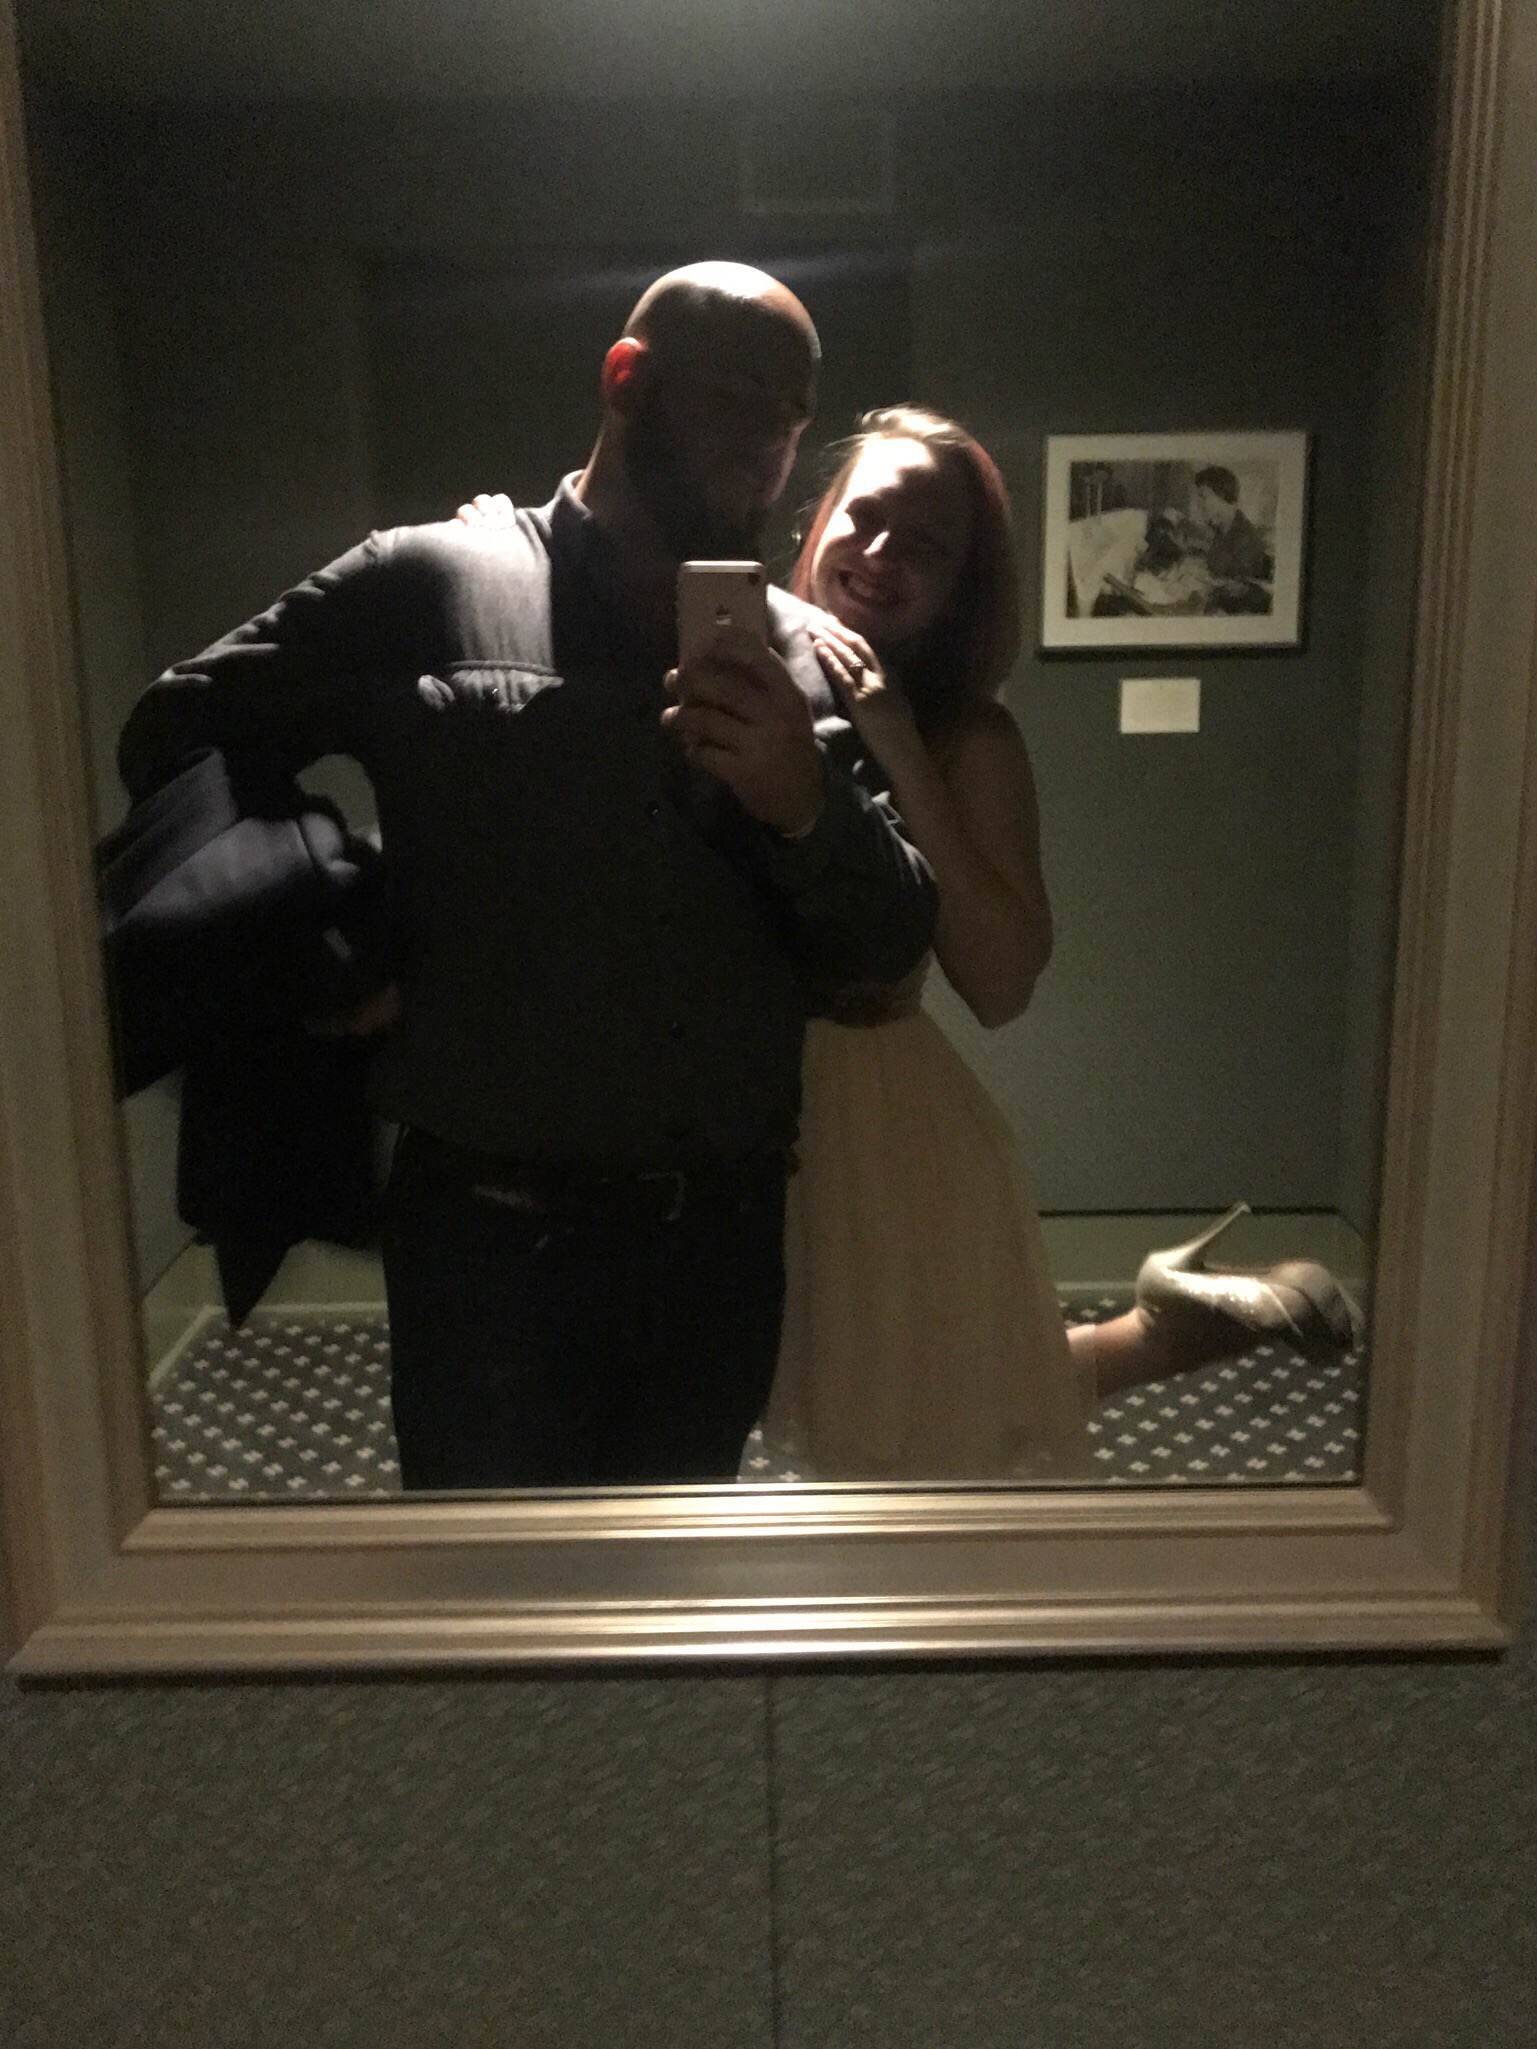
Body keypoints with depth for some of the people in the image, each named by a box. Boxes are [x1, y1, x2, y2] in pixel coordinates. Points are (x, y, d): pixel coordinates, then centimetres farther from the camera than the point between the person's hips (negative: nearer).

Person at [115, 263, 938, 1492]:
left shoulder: (797, 654, 7)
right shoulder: (429, 583, -2)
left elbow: (892, 946, 4)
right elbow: (181, 738, 4)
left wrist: (808, 805, -16)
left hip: (729, 1231, 4)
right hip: (496, 1236, -3)